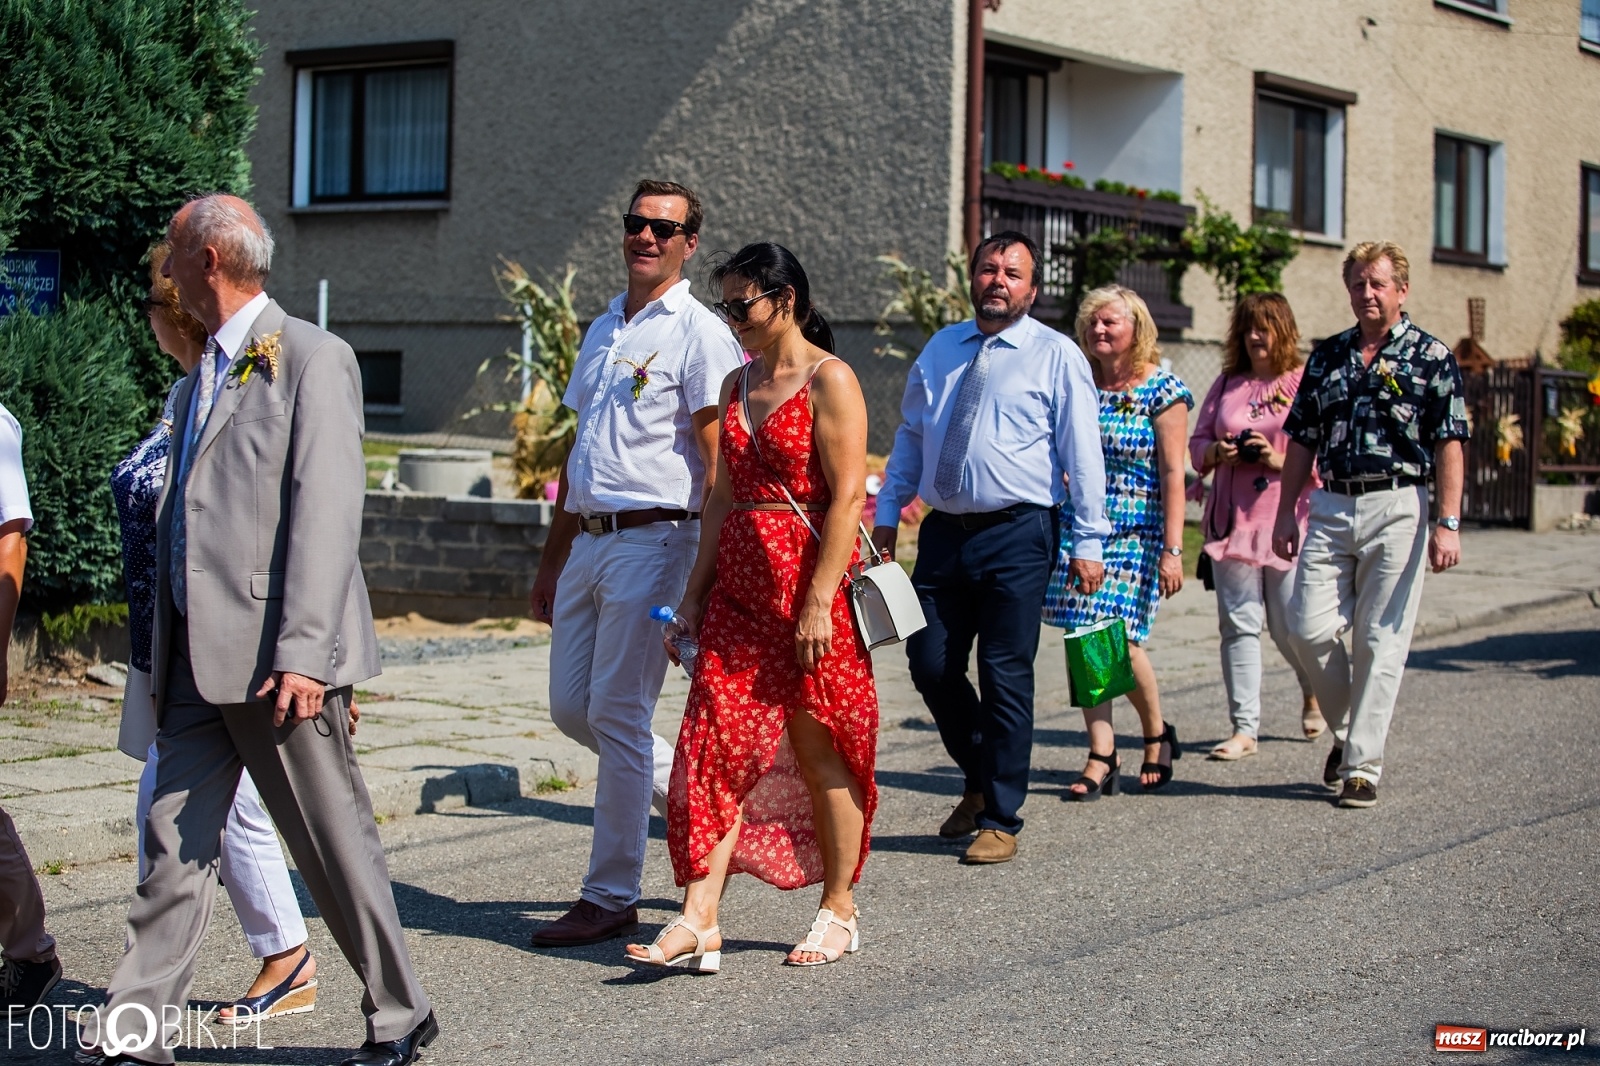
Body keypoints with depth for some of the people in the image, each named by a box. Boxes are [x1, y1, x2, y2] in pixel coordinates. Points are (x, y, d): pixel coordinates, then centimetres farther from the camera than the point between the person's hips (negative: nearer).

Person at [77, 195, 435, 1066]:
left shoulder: (311, 359, -7)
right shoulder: (200, 378, 18)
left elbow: (327, 513, -15)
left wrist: (301, 653, -21)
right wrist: (167, 657, 14)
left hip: (273, 655, -7)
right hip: (198, 657, 8)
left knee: (334, 843, 2)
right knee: (175, 839, 4)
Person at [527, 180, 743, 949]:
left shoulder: (700, 335, -6)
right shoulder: (602, 331, 18)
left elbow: (718, 465, -12)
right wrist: (551, 559, 23)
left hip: (652, 540, -8)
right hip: (588, 541, 8)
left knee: (618, 714, -6)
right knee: (570, 705, 9)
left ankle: (611, 897, 3)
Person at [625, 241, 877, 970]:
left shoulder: (829, 381, -7)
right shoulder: (738, 385, 15)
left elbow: (847, 498, -14)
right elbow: (723, 497, 15)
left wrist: (818, 602, -19)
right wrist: (695, 592, 9)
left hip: (810, 581, -6)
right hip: (739, 582, 7)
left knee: (820, 752, 3)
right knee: (719, 745, -3)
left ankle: (838, 912, 18)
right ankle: (700, 922, -7)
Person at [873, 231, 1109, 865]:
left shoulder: (1055, 356, 0)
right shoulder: (941, 350, 14)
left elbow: (1082, 452, -3)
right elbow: (911, 435, 21)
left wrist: (1088, 541, -8)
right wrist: (888, 513, 14)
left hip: (1017, 534, -5)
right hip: (945, 530, 5)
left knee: (1005, 674, -2)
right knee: (930, 663, 3)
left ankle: (1000, 820, 9)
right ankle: (980, 780, 28)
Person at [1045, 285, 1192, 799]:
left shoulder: (1163, 389, -5)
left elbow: (1172, 473, -9)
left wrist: (1172, 548, -14)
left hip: (1139, 530, -5)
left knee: (1120, 637, -9)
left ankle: (1157, 732, 17)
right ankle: (1101, 756, 3)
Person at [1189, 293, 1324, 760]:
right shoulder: (1227, 385, 14)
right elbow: (1197, 443, 16)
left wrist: (1281, 460, -18)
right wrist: (1218, 452, -5)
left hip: (1289, 523, -4)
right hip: (1233, 520, 4)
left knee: (1290, 626, 1)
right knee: (1238, 624, -1)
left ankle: (1313, 690, 34)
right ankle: (1244, 728, 2)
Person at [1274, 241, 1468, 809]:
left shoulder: (1431, 357, 1)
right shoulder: (1326, 356, 13)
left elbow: (1449, 445, -4)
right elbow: (1302, 441, 15)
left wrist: (1448, 523, -11)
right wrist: (1286, 512, 9)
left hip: (1397, 507, -4)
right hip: (1330, 506, 4)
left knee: (1380, 640, -2)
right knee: (1310, 627, -5)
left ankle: (1362, 763, 4)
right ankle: (1347, 727, 19)